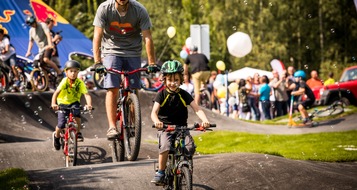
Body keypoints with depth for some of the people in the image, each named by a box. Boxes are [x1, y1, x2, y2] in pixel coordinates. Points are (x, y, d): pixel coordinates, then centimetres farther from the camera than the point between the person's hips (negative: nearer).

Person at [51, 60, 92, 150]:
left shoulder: (80, 83, -16)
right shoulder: (65, 81, -19)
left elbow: (86, 95, -24)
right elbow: (56, 92, -28)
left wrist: (89, 104, -44)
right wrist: (53, 104, -45)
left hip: (74, 102, 1)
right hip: (63, 103, -1)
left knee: (76, 113, -32)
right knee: (61, 125, -12)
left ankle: (78, 132, -11)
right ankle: (56, 136, 22)